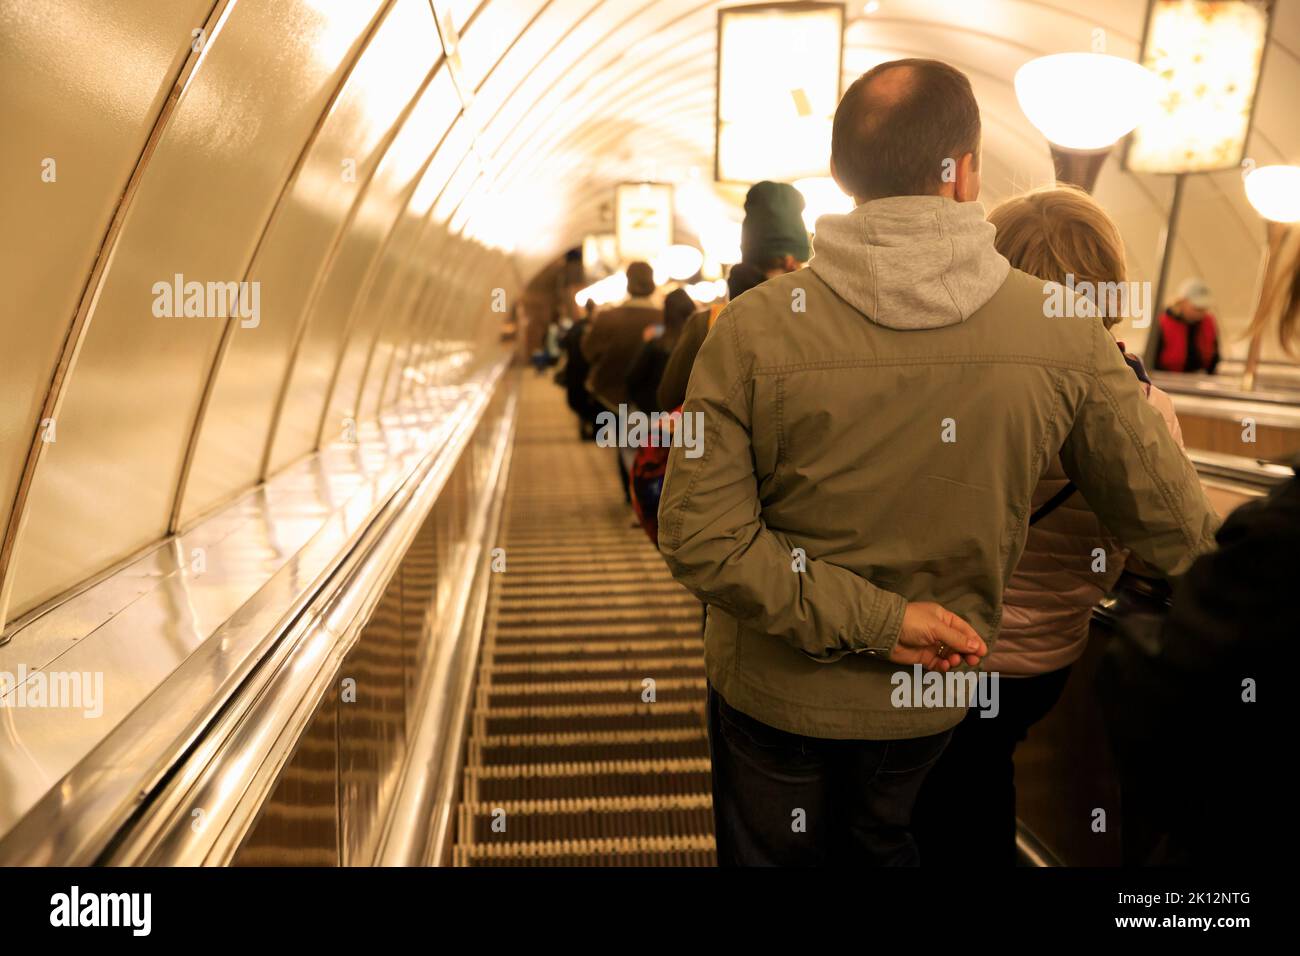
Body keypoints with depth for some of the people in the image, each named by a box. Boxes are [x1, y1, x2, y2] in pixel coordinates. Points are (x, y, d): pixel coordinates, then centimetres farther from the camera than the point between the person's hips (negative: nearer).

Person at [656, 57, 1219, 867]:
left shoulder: (756, 326, -19)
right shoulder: (1064, 333, -16)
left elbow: (700, 537, -21)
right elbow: (1174, 526, -6)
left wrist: (873, 618, -16)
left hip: (776, 690, -1)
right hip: (932, 698, 2)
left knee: (774, 852, 23)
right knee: (882, 848, 28)